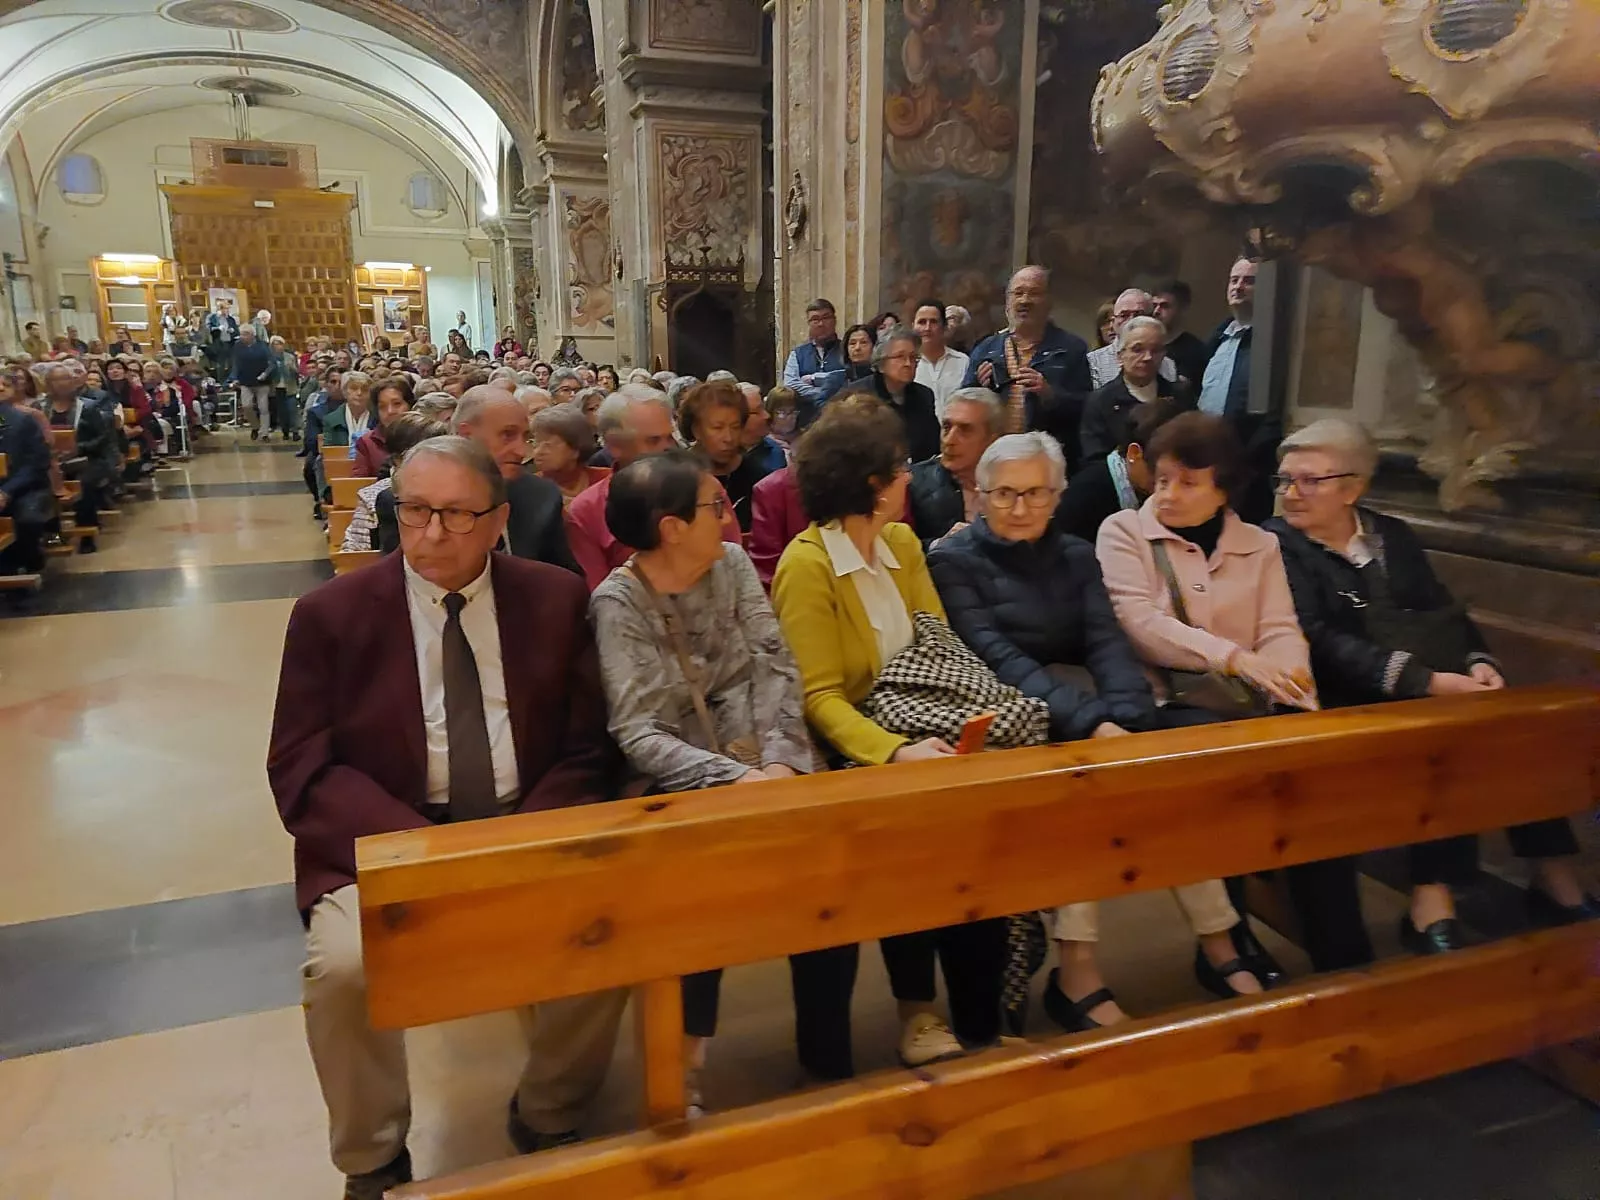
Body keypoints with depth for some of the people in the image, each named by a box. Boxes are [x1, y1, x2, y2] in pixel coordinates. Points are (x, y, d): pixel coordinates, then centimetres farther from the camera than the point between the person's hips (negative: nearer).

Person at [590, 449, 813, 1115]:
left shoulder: (732, 564, 4)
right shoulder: (618, 602, -10)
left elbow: (776, 667, -2)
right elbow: (639, 735, -18)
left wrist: (780, 761, -17)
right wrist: (737, 780, -30)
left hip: (759, 764, 4)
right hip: (679, 785, -4)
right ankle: (685, 1061, -9)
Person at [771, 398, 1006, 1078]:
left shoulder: (903, 544, 9)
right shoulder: (807, 564, -12)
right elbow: (820, 698, -17)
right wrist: (893, 751, -32)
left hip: (911, 735, 6)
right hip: (847, 752, -5)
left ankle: (979, 1014, -1)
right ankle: (917, 1007, -11)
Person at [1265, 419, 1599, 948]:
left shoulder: (1393, 534, 17)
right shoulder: (1277, 544, -1)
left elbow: (1446, 612, 13)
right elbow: (1319, 642, -14)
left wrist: (1480, 662, -9)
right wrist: (1425, 680, -23)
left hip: (1442, 691, 5)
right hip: (1354, 704, -5)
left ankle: (1555, 880, -6)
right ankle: (1432, 904, -28)